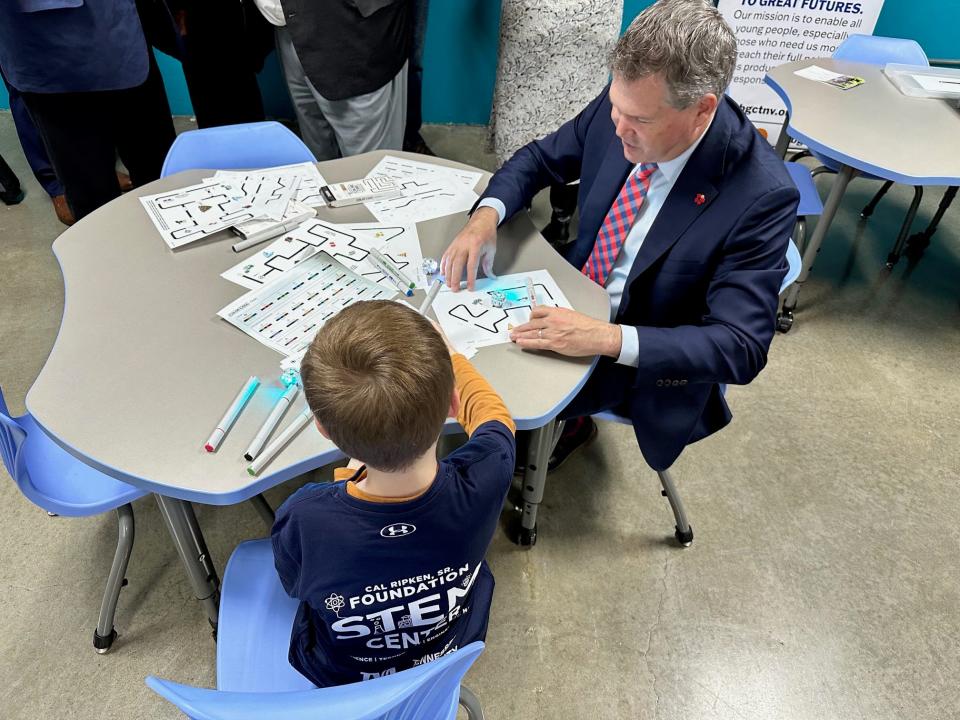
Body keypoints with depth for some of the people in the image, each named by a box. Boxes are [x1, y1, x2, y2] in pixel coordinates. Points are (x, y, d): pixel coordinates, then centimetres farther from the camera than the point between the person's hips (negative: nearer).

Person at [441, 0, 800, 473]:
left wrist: (608, 339, -39)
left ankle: (563, 425, 16)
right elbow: (540, 158, 2)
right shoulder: (626, 106, -13)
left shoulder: (761, 195, -27)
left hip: (646, 357, -5)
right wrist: (486, 215, -19)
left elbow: (741, 347, -27)